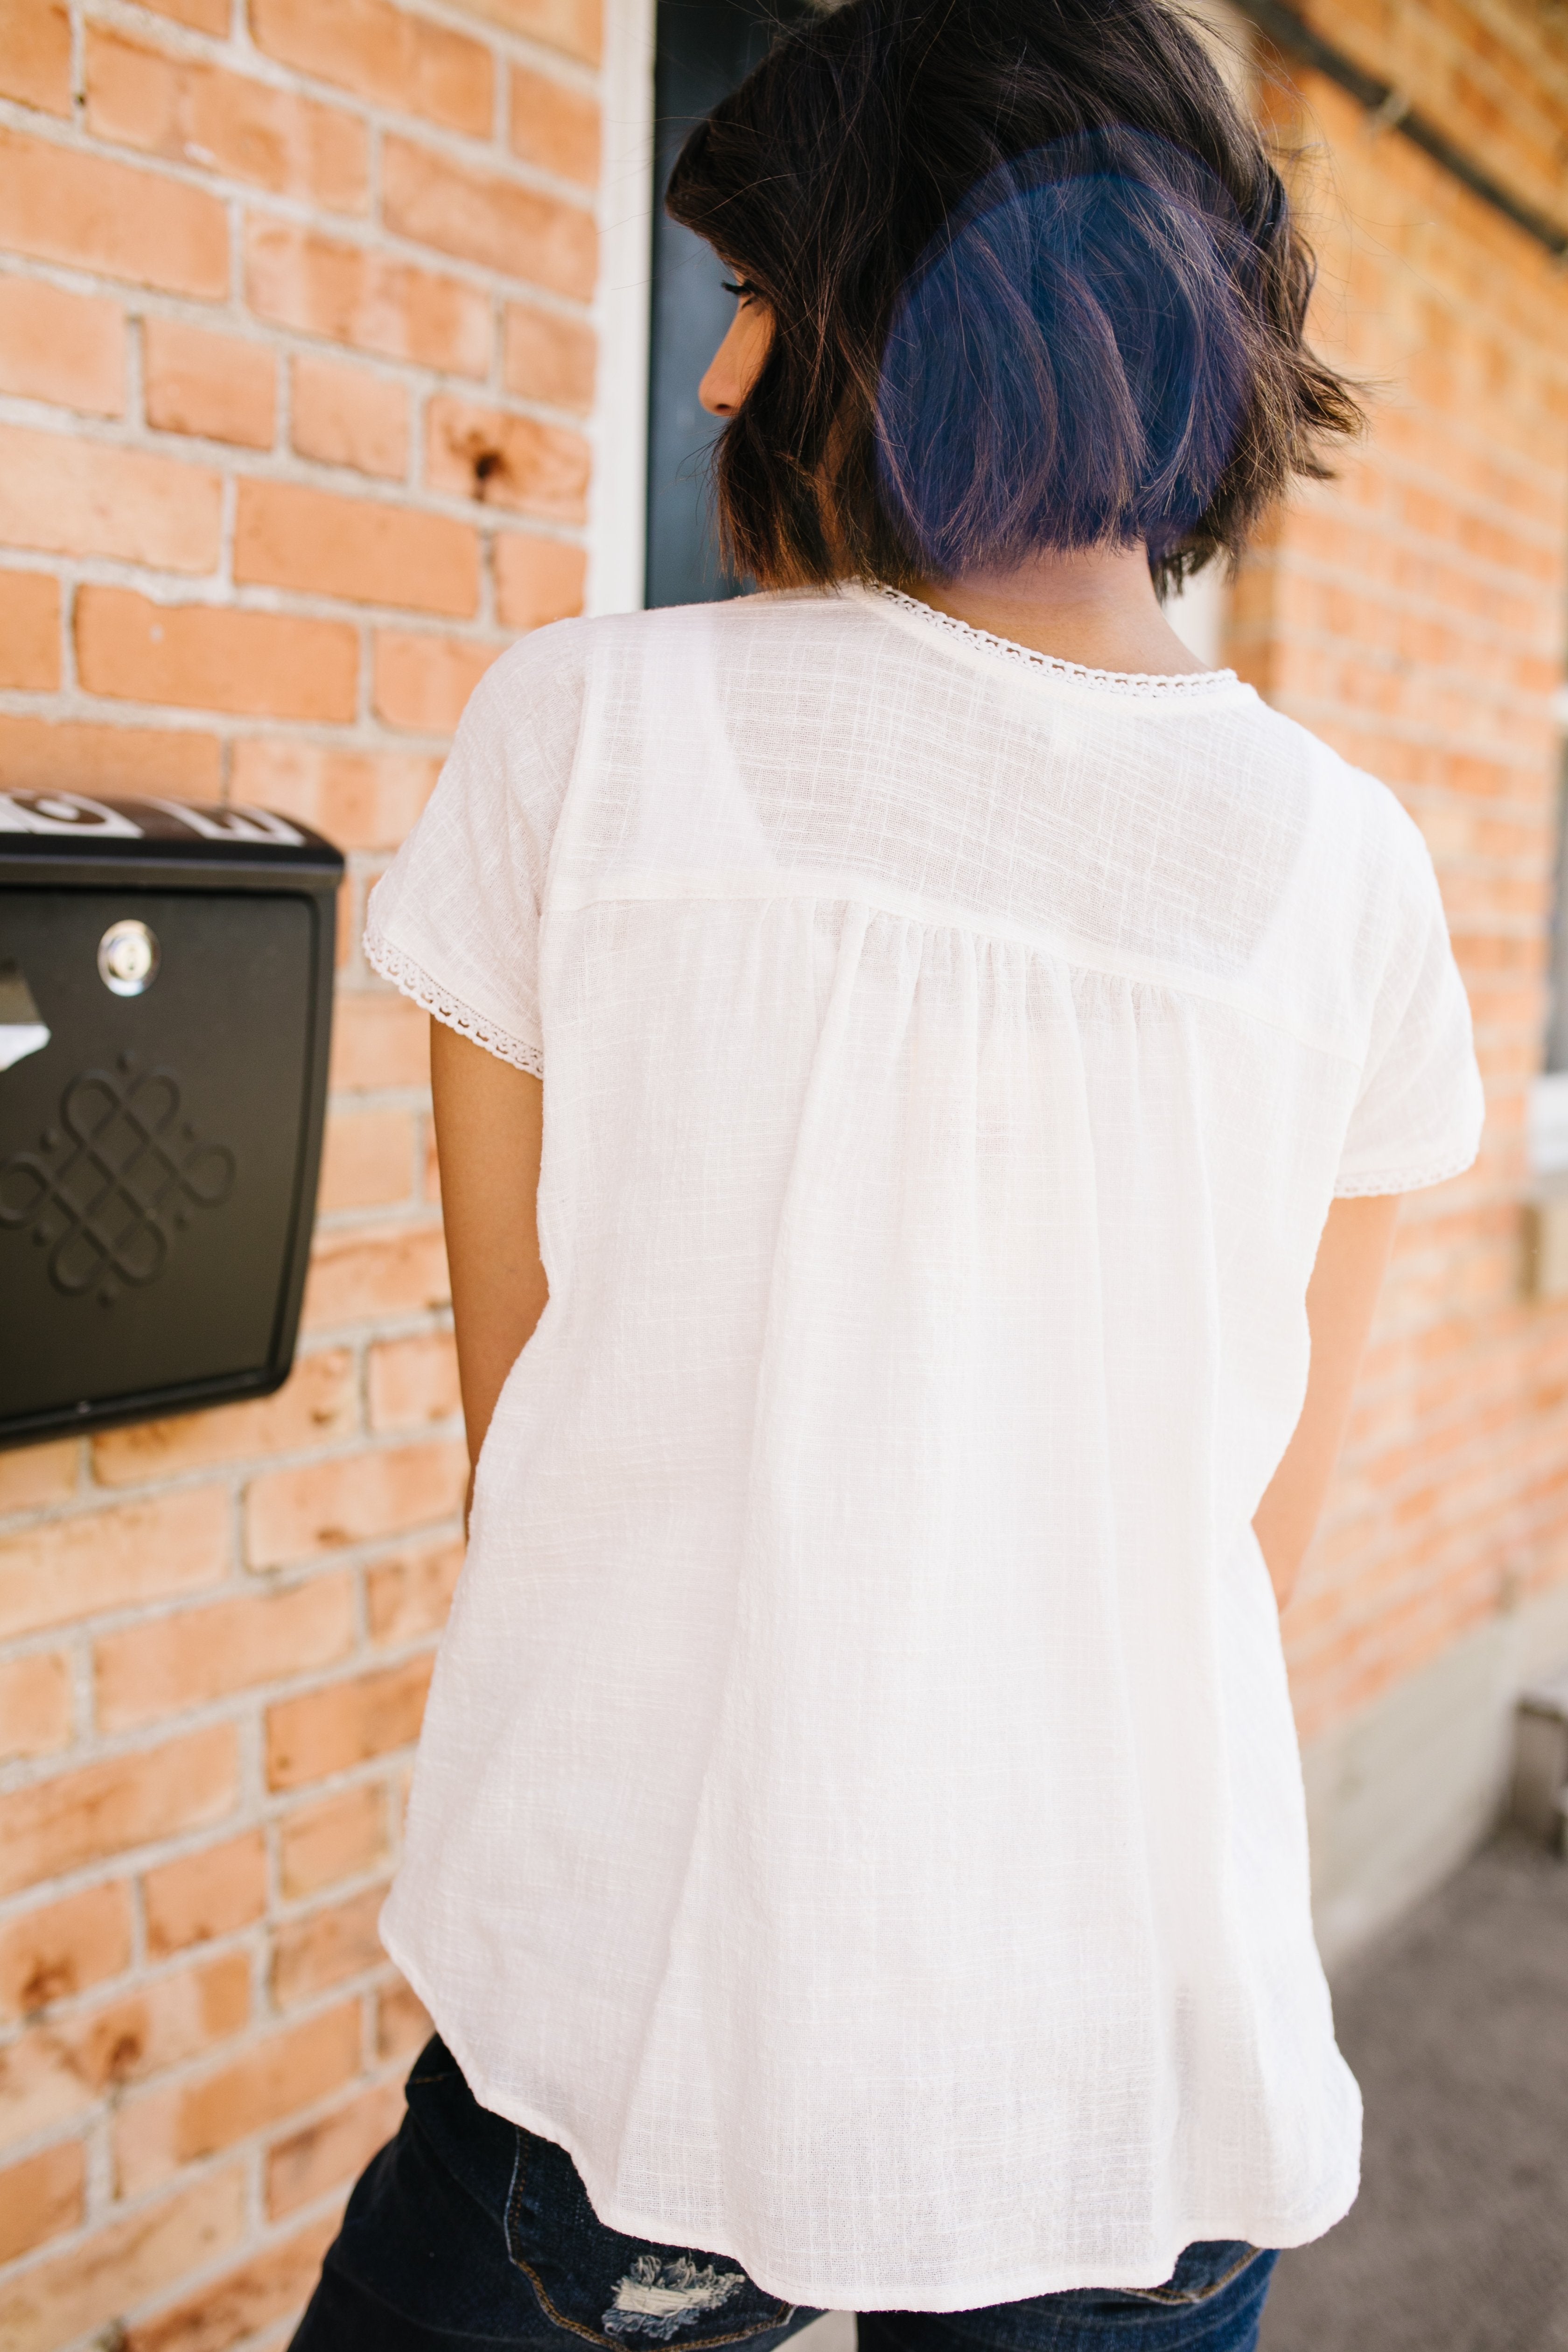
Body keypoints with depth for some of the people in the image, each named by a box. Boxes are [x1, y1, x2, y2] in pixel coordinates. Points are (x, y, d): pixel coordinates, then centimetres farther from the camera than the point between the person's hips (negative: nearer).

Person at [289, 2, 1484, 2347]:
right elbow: (1262, 1529, 3)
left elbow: (517, 1412, -2)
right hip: (1141, 2095, 3)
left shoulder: (585, 724, -11)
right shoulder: (1349, 865, -5)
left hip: (617, 2045, -1)